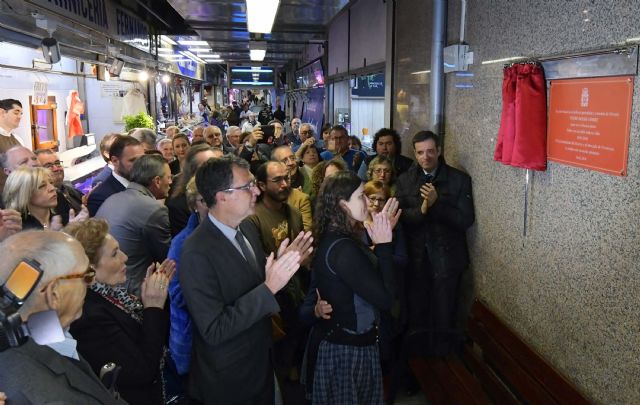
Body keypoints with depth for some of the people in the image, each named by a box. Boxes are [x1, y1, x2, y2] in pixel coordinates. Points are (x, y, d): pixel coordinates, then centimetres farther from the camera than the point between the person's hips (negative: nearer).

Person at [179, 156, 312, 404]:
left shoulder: (247, 231, -2)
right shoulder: (197, 253, -27)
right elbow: (214, 330, -28)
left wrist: (282, 266, -11)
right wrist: (269, 288, -32)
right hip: (227, 381, -7)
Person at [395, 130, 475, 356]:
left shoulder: (459, 179, -2)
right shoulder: (405, 180, 5)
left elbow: (466, 220, -9)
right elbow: (401, 217, -4)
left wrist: (436, 203, -20)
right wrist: (422, 209, -22)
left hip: (446, 256, -2)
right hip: (415, 257, 2)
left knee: (443, 316, 6)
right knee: (416, 312, 12)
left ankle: (440, 354, 26)